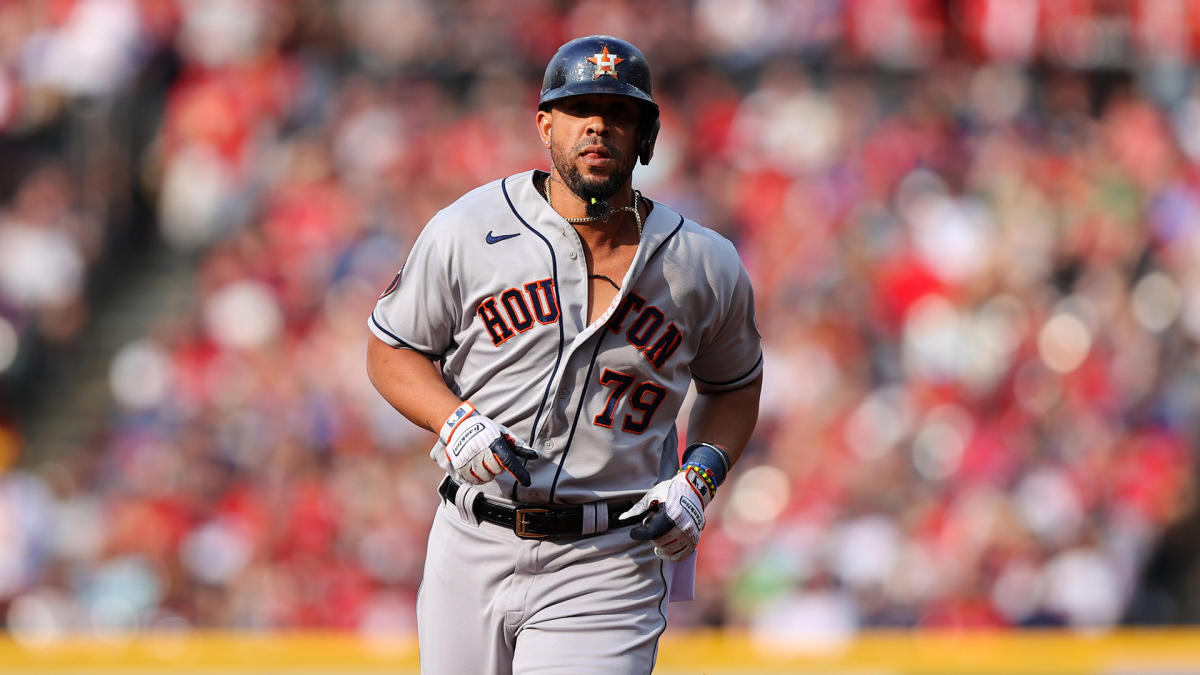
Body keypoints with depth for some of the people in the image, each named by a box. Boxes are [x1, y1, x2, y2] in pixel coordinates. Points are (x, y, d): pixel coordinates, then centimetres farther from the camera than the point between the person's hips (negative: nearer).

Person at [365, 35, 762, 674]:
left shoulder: (705, 267, 1)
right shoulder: (466, 231, -3)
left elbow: (735, 384, 17)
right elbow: (391, 351, 6)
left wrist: (699, 477, -1)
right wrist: (454, 423, -13)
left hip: (608, 570, -1)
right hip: (473, 548, 1)